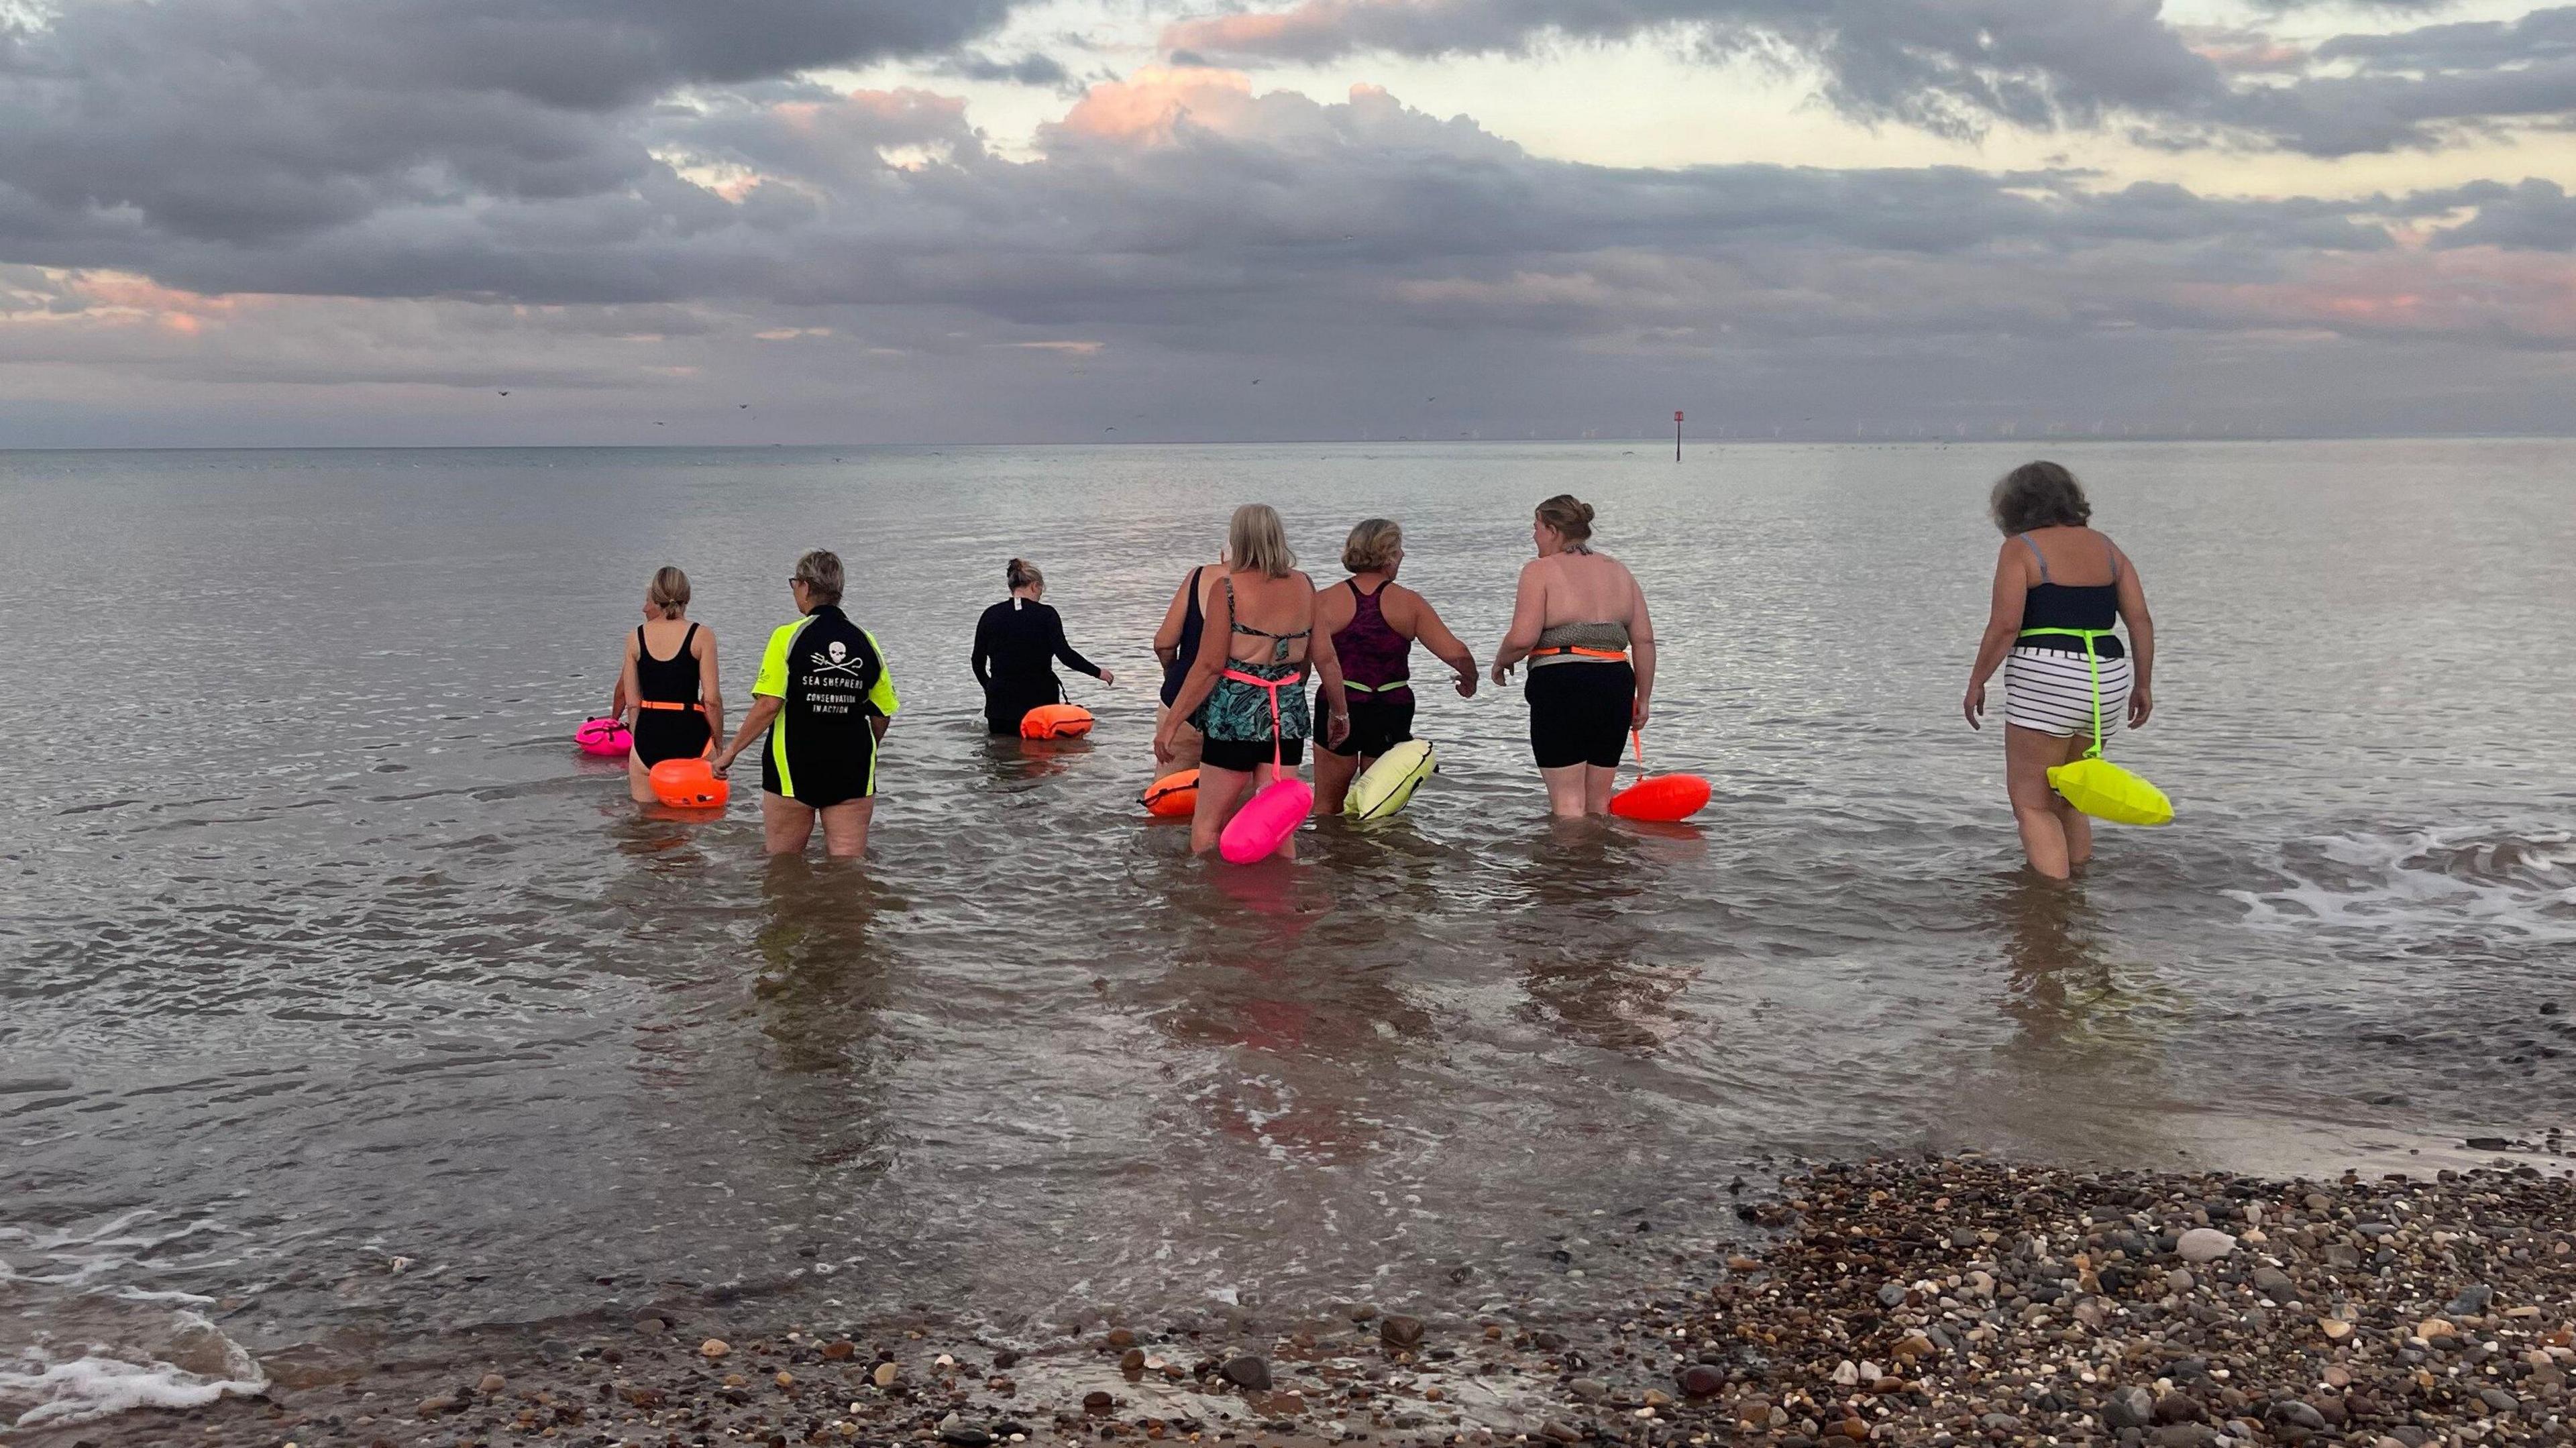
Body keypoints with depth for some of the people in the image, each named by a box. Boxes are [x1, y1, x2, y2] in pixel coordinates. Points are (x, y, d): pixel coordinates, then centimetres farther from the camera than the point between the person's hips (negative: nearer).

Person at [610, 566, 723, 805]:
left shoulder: (636, 637, 5)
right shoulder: (701, 635, -4)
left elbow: (632, 703, 7)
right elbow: (712, 700, -8)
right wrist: (719, 746, 1)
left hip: (648, 737, 3)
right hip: (690, 736, -2)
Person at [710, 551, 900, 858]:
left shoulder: (789, 637, -9)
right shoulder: (865, 642, 3)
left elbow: (769, 705, -16)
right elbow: (884, 711, 9)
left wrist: (731, 751, -7)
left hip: (794, 767, -3)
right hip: (852, 773, 3)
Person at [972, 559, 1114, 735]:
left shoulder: (990, 615, 2)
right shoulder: (1046, 615, -6)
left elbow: (977, 661, 7)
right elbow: (1065, 654, -13)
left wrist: (989, 686, 25)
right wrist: (1097, 672, -1)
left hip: (1001, 699, 3)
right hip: (1040, 697, -3)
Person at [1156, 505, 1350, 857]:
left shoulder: (1228, 587, -9)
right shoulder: (1304, 586, 5)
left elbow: (1209, 666, -12)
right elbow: (1325, 659, 8)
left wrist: (1170, 723, -7)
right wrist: (1340, 710, 23)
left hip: (1236, 712, -5)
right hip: (1288, 713, 5)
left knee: (1207, 825, 7)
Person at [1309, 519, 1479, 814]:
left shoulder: (1325, 601, -4)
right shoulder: (1409, 604, -4)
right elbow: (1456, 654, -7)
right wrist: (1470, 679, 12)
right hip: (1392, 710, 0)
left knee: (1326, 807, 13)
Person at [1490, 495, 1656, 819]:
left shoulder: (1540, 571, -4)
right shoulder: (1618, 571, 14)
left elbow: (1522, 638, -14)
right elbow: (1644, 640, 11)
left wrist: (1500, 663, 7)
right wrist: (1643, 700, 17)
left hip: (1561, 686, -6)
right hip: (1615, 687, 6)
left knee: (1567, 803, -1)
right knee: (1599, 804, 14)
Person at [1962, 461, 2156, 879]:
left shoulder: (2020, 549, -2)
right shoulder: (2105, 547, 15)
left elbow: (2005, 626, -12)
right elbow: (2141, 620, 9)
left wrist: (1976, 683, -3)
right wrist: (2142, 685, 14)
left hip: (2045, 683, -7)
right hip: (2107, 681, 7)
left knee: (2031, 802, -2)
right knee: (2064, 795, 21)